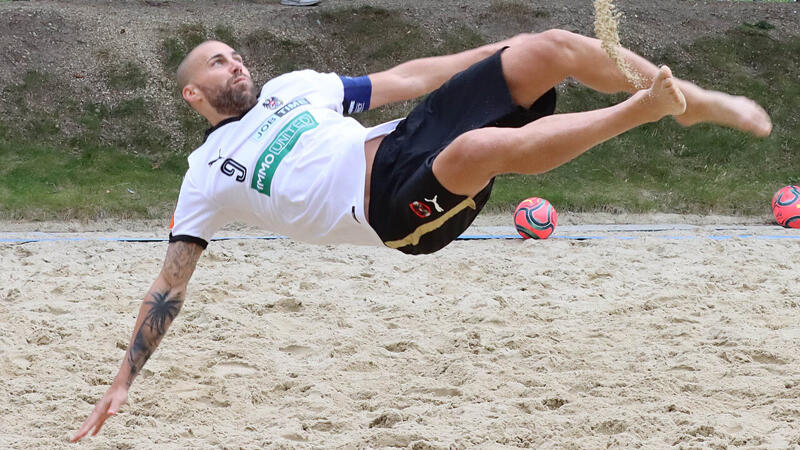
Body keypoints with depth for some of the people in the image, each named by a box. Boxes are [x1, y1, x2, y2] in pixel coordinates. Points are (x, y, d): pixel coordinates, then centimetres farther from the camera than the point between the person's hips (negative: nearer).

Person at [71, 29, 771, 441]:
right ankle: (643, 109, -30)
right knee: (485, 144, -39)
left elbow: (402, 78, 27)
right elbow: (171, 283, 8)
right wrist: (122, 383, 1)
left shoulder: (288, 87, 25)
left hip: (411, 140, 6)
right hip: (392, 207, -6)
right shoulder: (207, 177, 11)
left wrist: (496, 61, 22)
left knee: (551, 47, -9)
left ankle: (696, 101, -3)